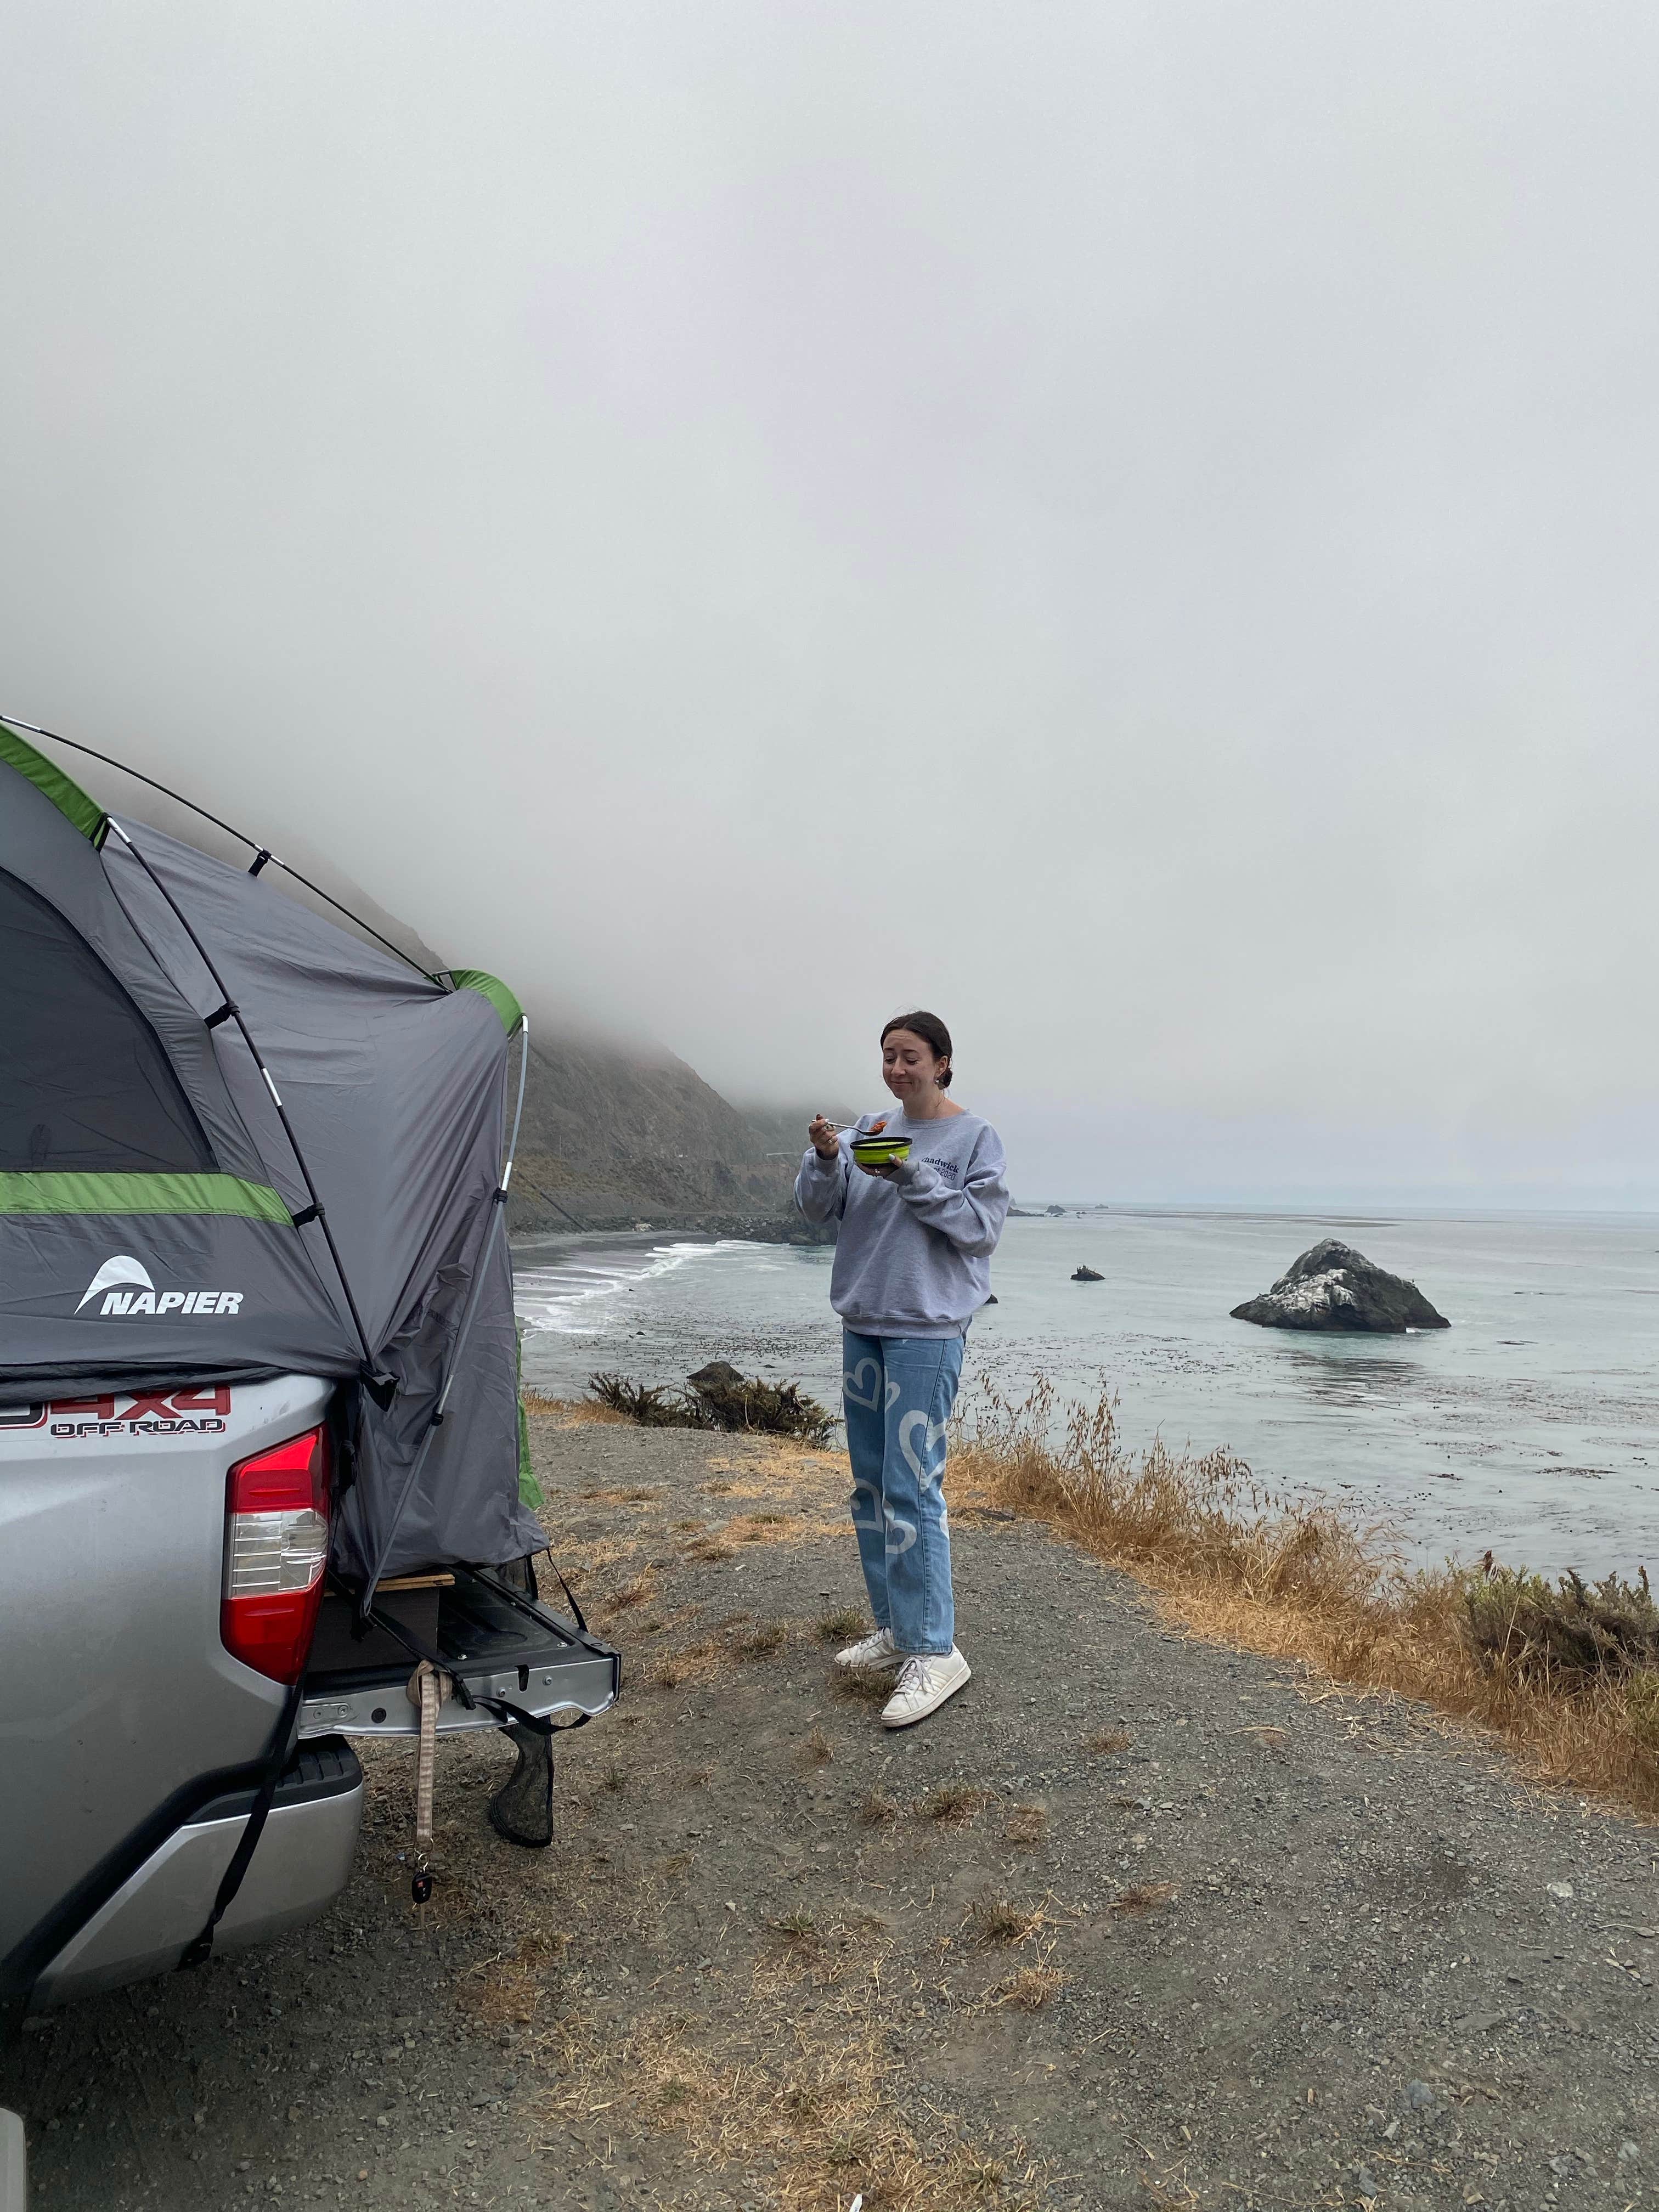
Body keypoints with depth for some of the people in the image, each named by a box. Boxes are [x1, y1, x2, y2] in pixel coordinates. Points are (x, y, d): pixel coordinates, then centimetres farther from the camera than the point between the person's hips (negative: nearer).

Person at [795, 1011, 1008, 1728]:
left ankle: (934, 1651, 1)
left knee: (911, 1489, -10)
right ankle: (894, 1627, 27)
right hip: (862, 1323, 7)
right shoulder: (871, 1127, 10)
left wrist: (912, 1176, -21)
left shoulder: (975, 1137, -4)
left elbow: (982, 1225, -13)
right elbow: (817, 1207, 5)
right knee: (870, 1486, 13)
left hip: (927, 1330, -6)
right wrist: (825, 1158, -15)